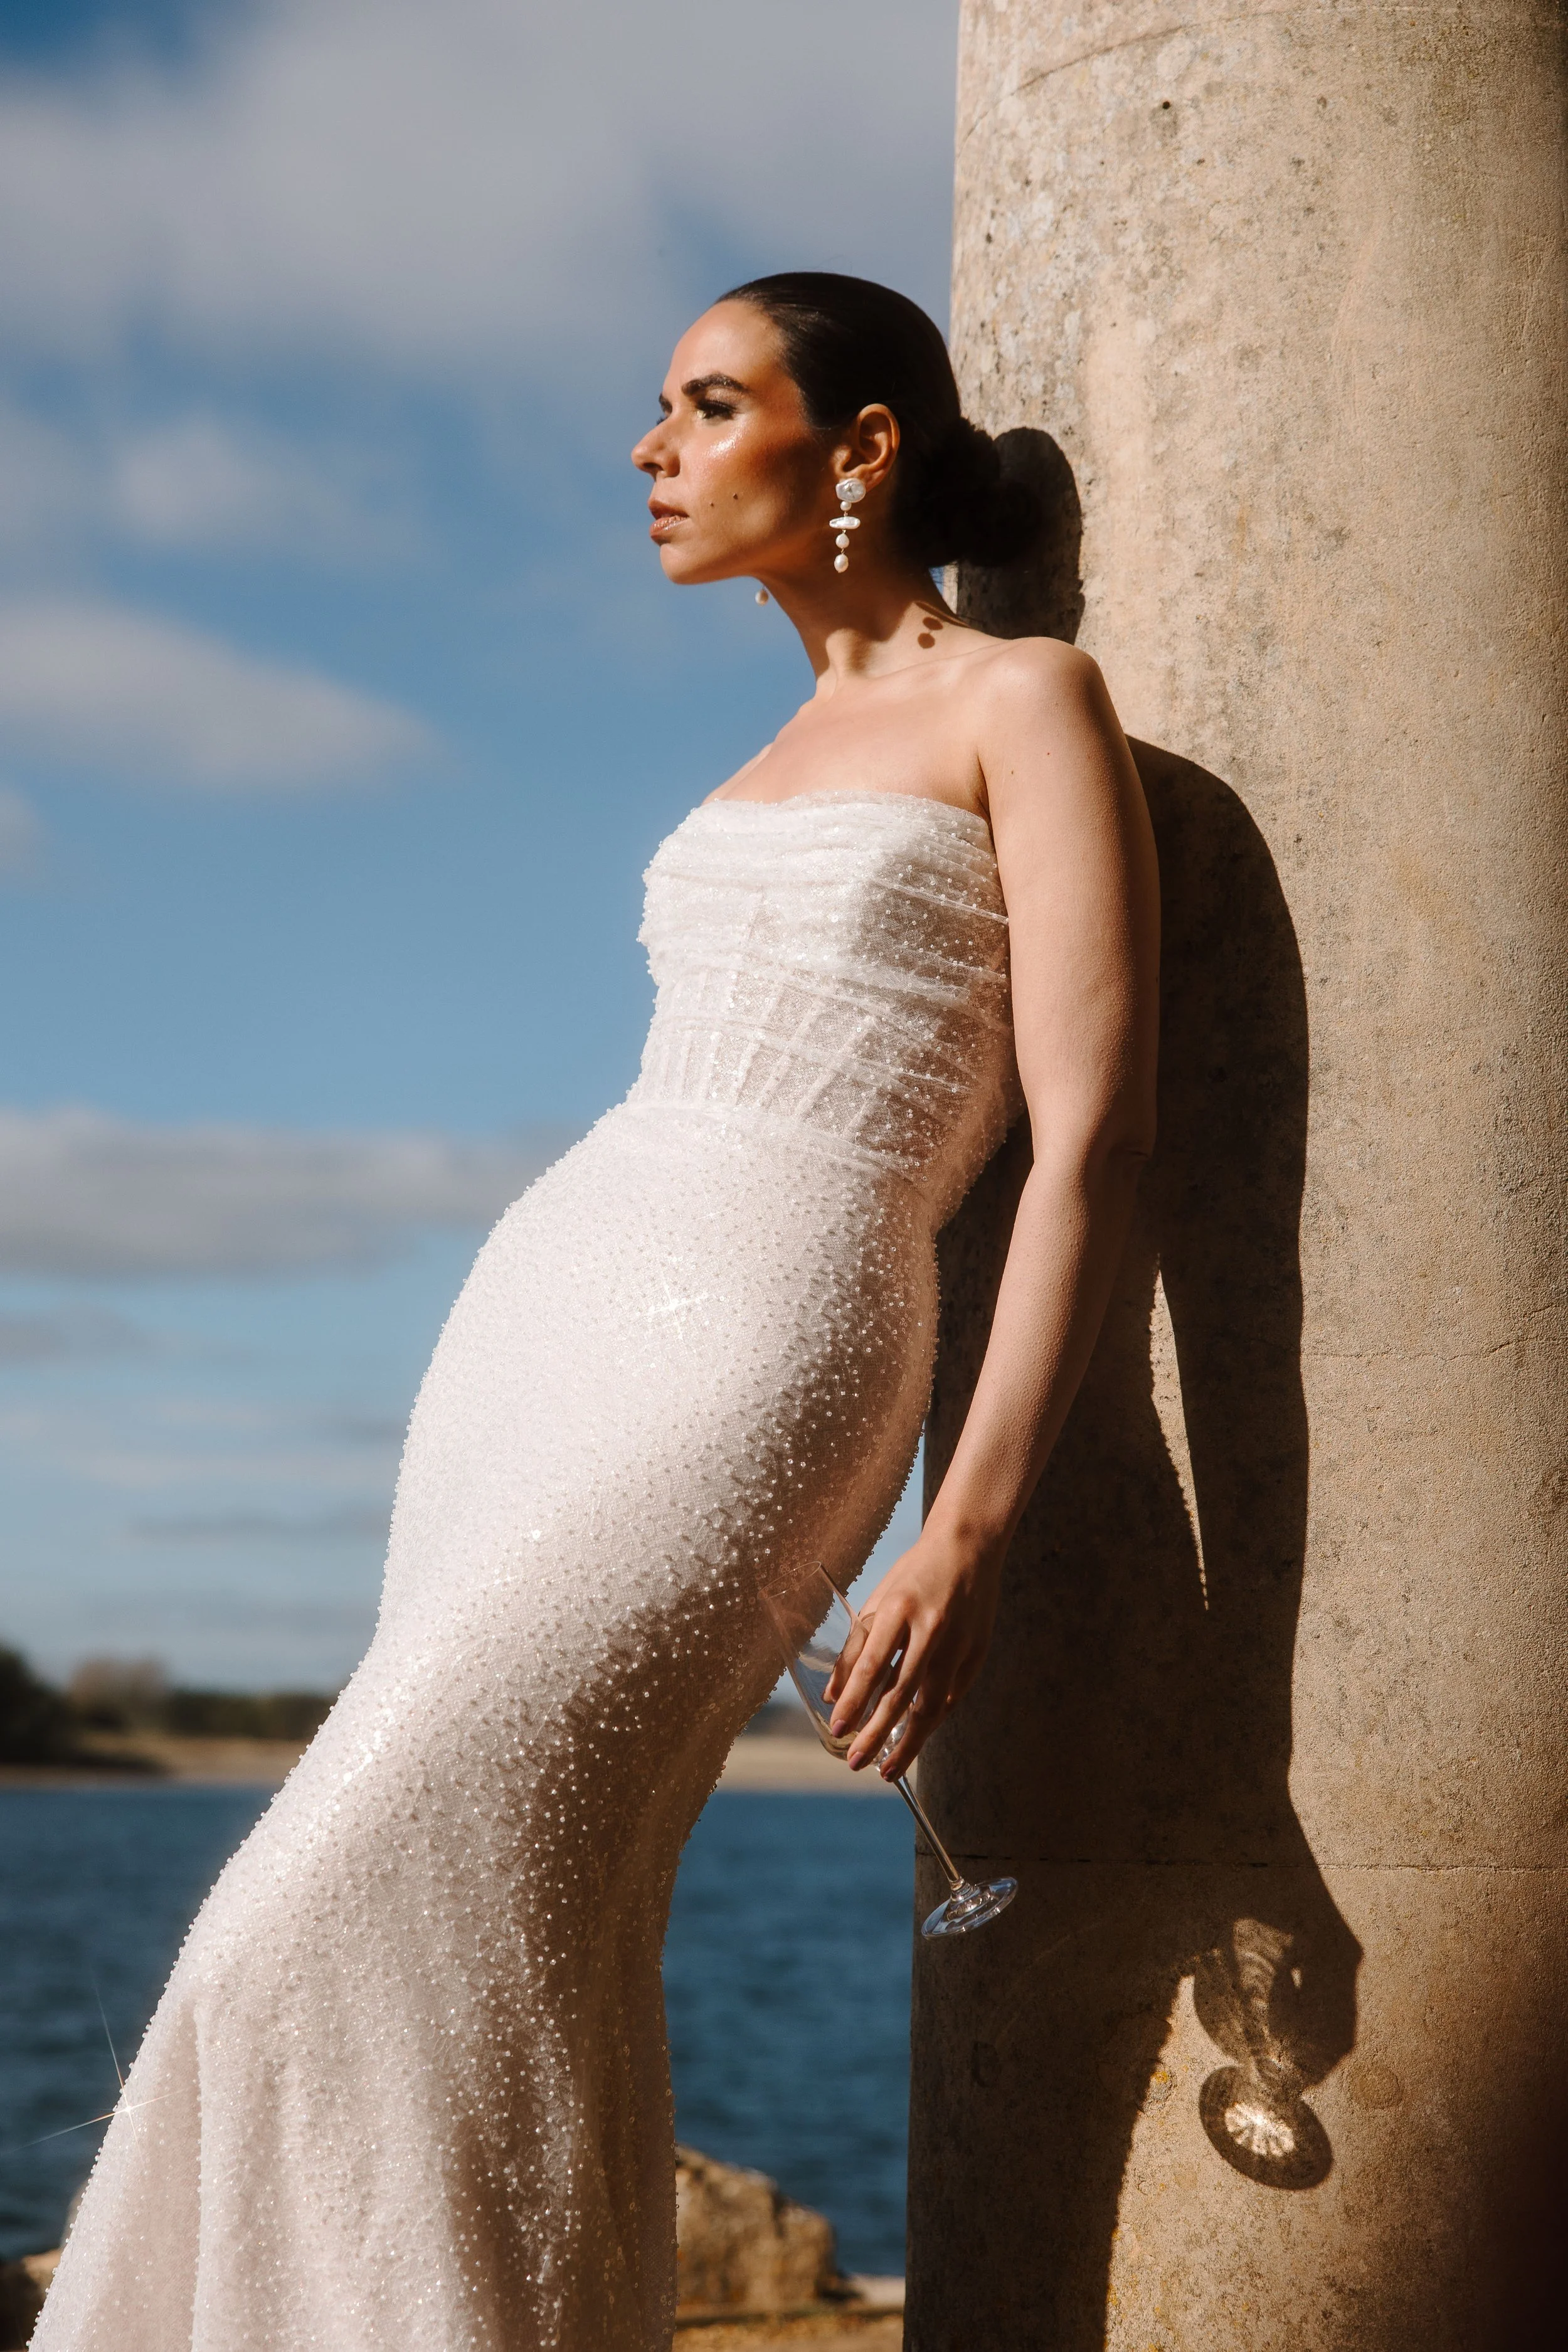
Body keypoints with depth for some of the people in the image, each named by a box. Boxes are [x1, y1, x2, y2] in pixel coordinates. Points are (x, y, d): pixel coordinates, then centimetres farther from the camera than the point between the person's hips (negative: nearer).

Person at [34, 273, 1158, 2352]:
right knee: (510, 1971, 2)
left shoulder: (1033, 702, -1)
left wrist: (977, 1521, -19)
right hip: (540, 1323, 8)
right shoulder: (791, 760, 22)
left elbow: (1094, 1136, -9)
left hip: (753, 1363, -8)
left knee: (372, 1950, -17)